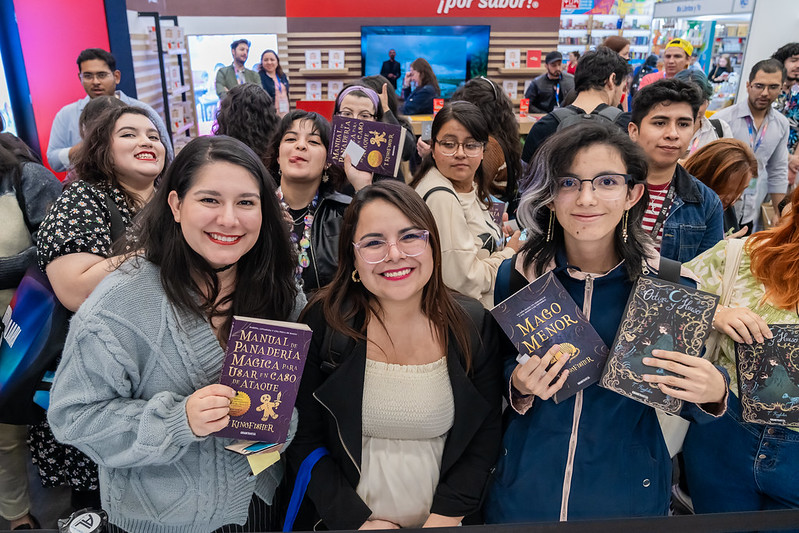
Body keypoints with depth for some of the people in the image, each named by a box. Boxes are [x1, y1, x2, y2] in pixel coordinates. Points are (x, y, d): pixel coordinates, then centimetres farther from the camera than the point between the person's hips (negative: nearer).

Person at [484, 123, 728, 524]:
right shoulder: (519, 274, -12)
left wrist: (713, 392, -23)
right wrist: (519, 386, -21)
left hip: (629, 494, 0)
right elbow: (496, 381, 0)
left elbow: (678, 395, -3)